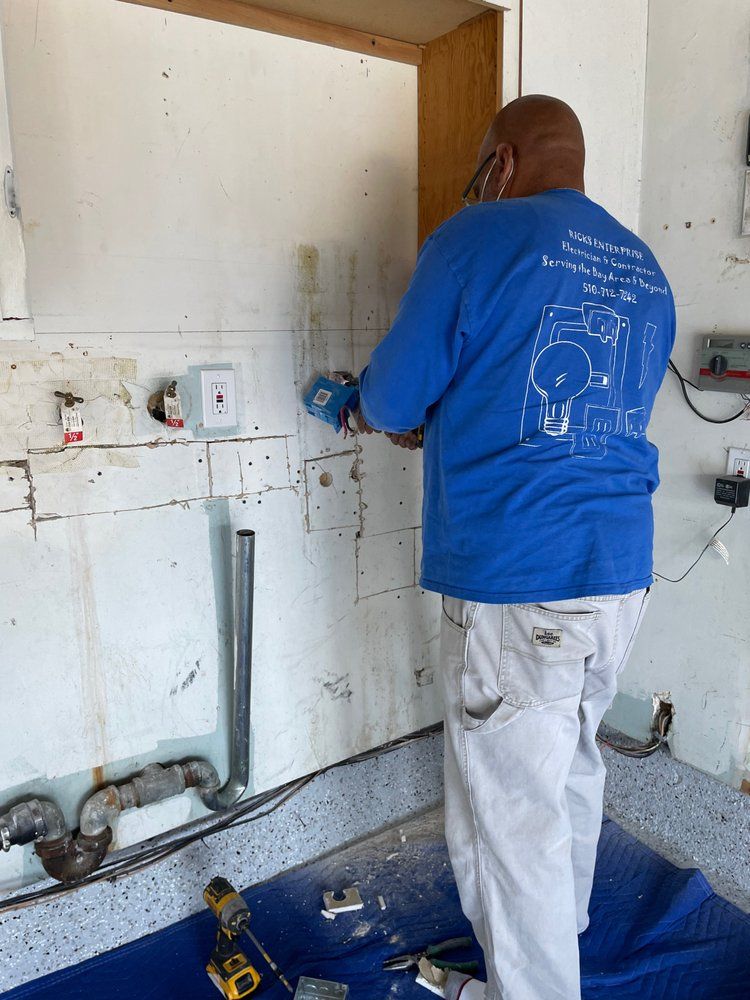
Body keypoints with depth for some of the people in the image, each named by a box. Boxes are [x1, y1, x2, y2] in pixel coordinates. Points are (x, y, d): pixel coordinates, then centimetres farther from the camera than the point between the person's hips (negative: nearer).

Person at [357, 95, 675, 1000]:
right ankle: (566, 925, 50)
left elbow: (392, 402, -4)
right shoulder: (645, 270, 13)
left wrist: (373, 411, 20)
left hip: (515, 592, -8)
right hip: (621, 576, 9)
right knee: (573, 767, 26)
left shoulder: (478, 239, -8)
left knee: (510, 817, 8)